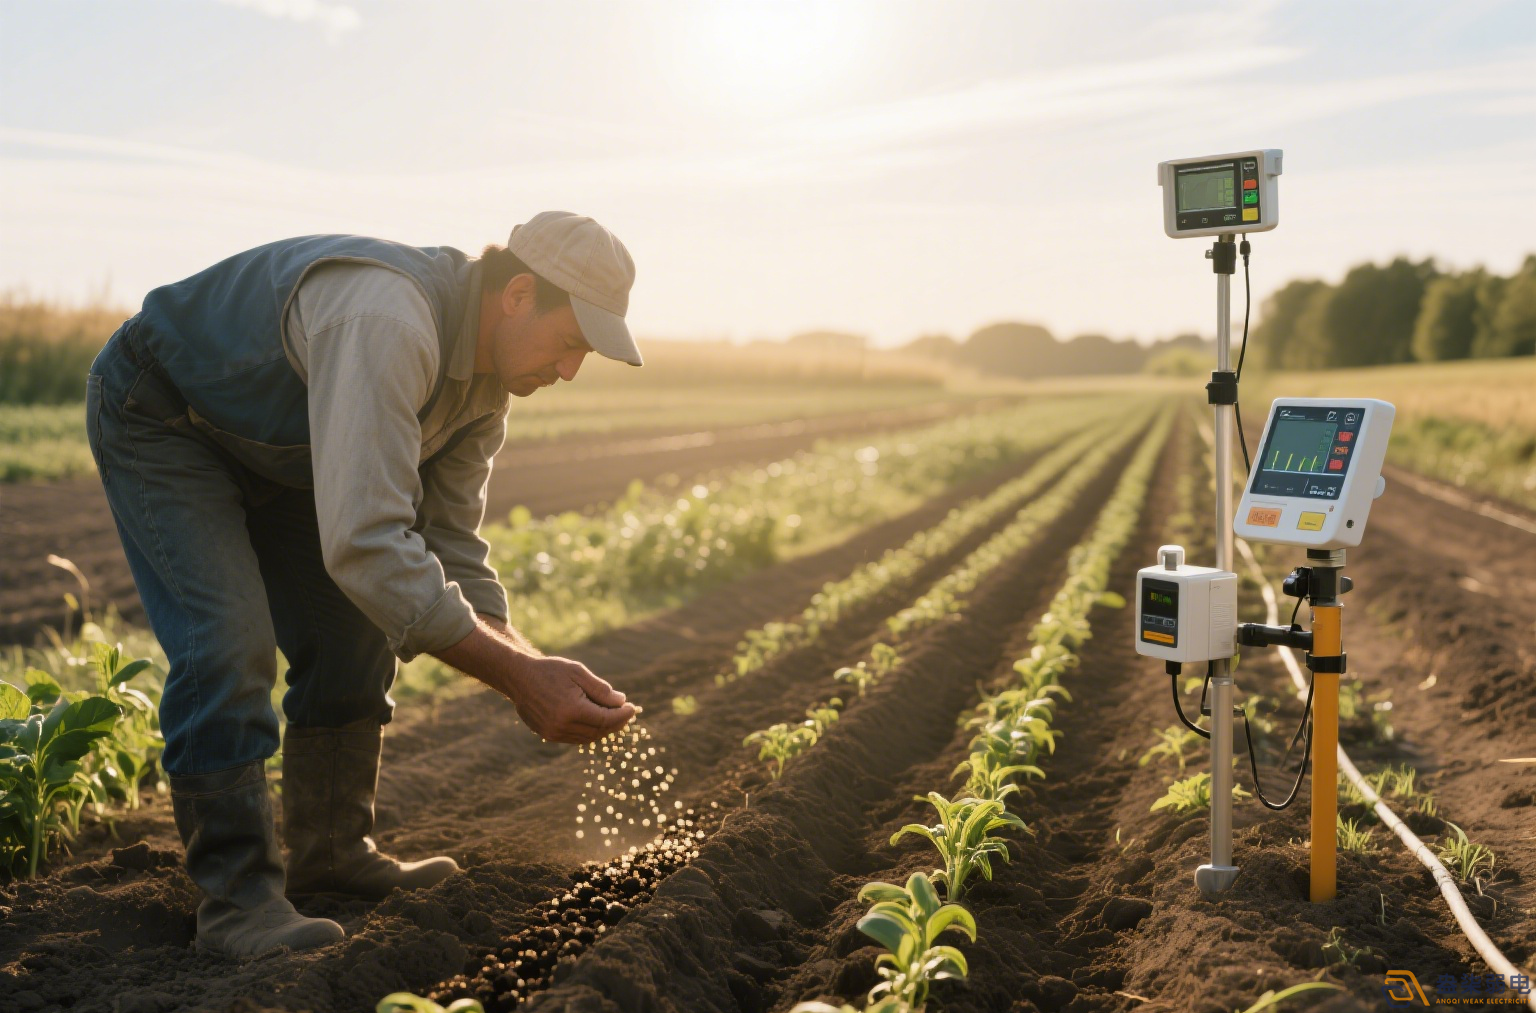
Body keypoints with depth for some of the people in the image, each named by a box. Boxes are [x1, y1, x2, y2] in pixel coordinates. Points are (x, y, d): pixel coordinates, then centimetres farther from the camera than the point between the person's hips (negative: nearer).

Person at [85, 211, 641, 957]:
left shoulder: (488, 380, -9)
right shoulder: (387, 322, -41)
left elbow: (450, 548, -3)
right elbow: (366, 545, -48)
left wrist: (533, 675, -16)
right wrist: (520, 674, -45)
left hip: (271, 446, 9)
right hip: (155, 417, -8)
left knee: (352, 634, 5)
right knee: (230, 642, -21)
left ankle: (331, 852, 18)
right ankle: (235, 894, -9)